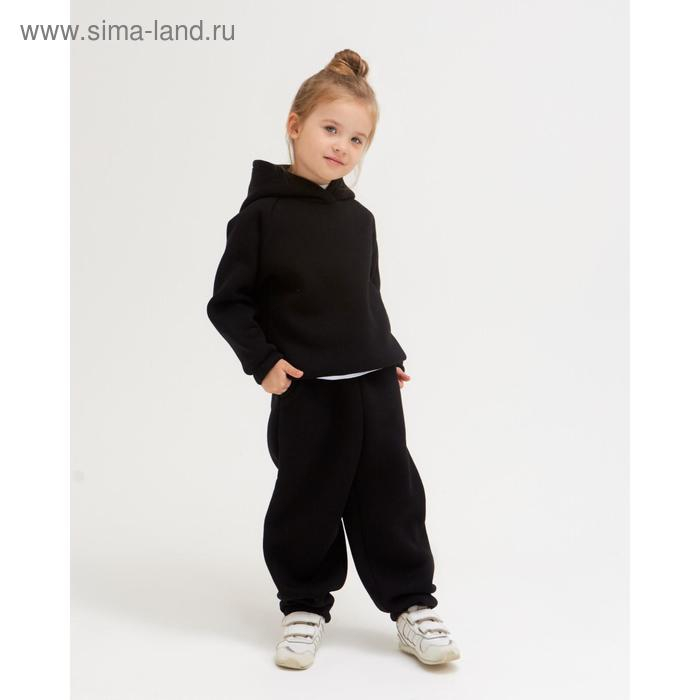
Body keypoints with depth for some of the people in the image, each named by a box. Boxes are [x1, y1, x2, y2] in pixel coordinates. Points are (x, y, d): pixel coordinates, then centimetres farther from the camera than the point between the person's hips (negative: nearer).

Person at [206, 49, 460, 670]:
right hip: (306, 392, -4)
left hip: (375, 386, 5)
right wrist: (262, 361, -13)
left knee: (393, 497, 10)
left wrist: (392, 355, 14)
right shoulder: (262, 214, -7)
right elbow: (229, 300, -5)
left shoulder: (360, 219, 8)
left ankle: (412, 606, 24)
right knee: (306, 504, 7)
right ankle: (305, 607, 26)